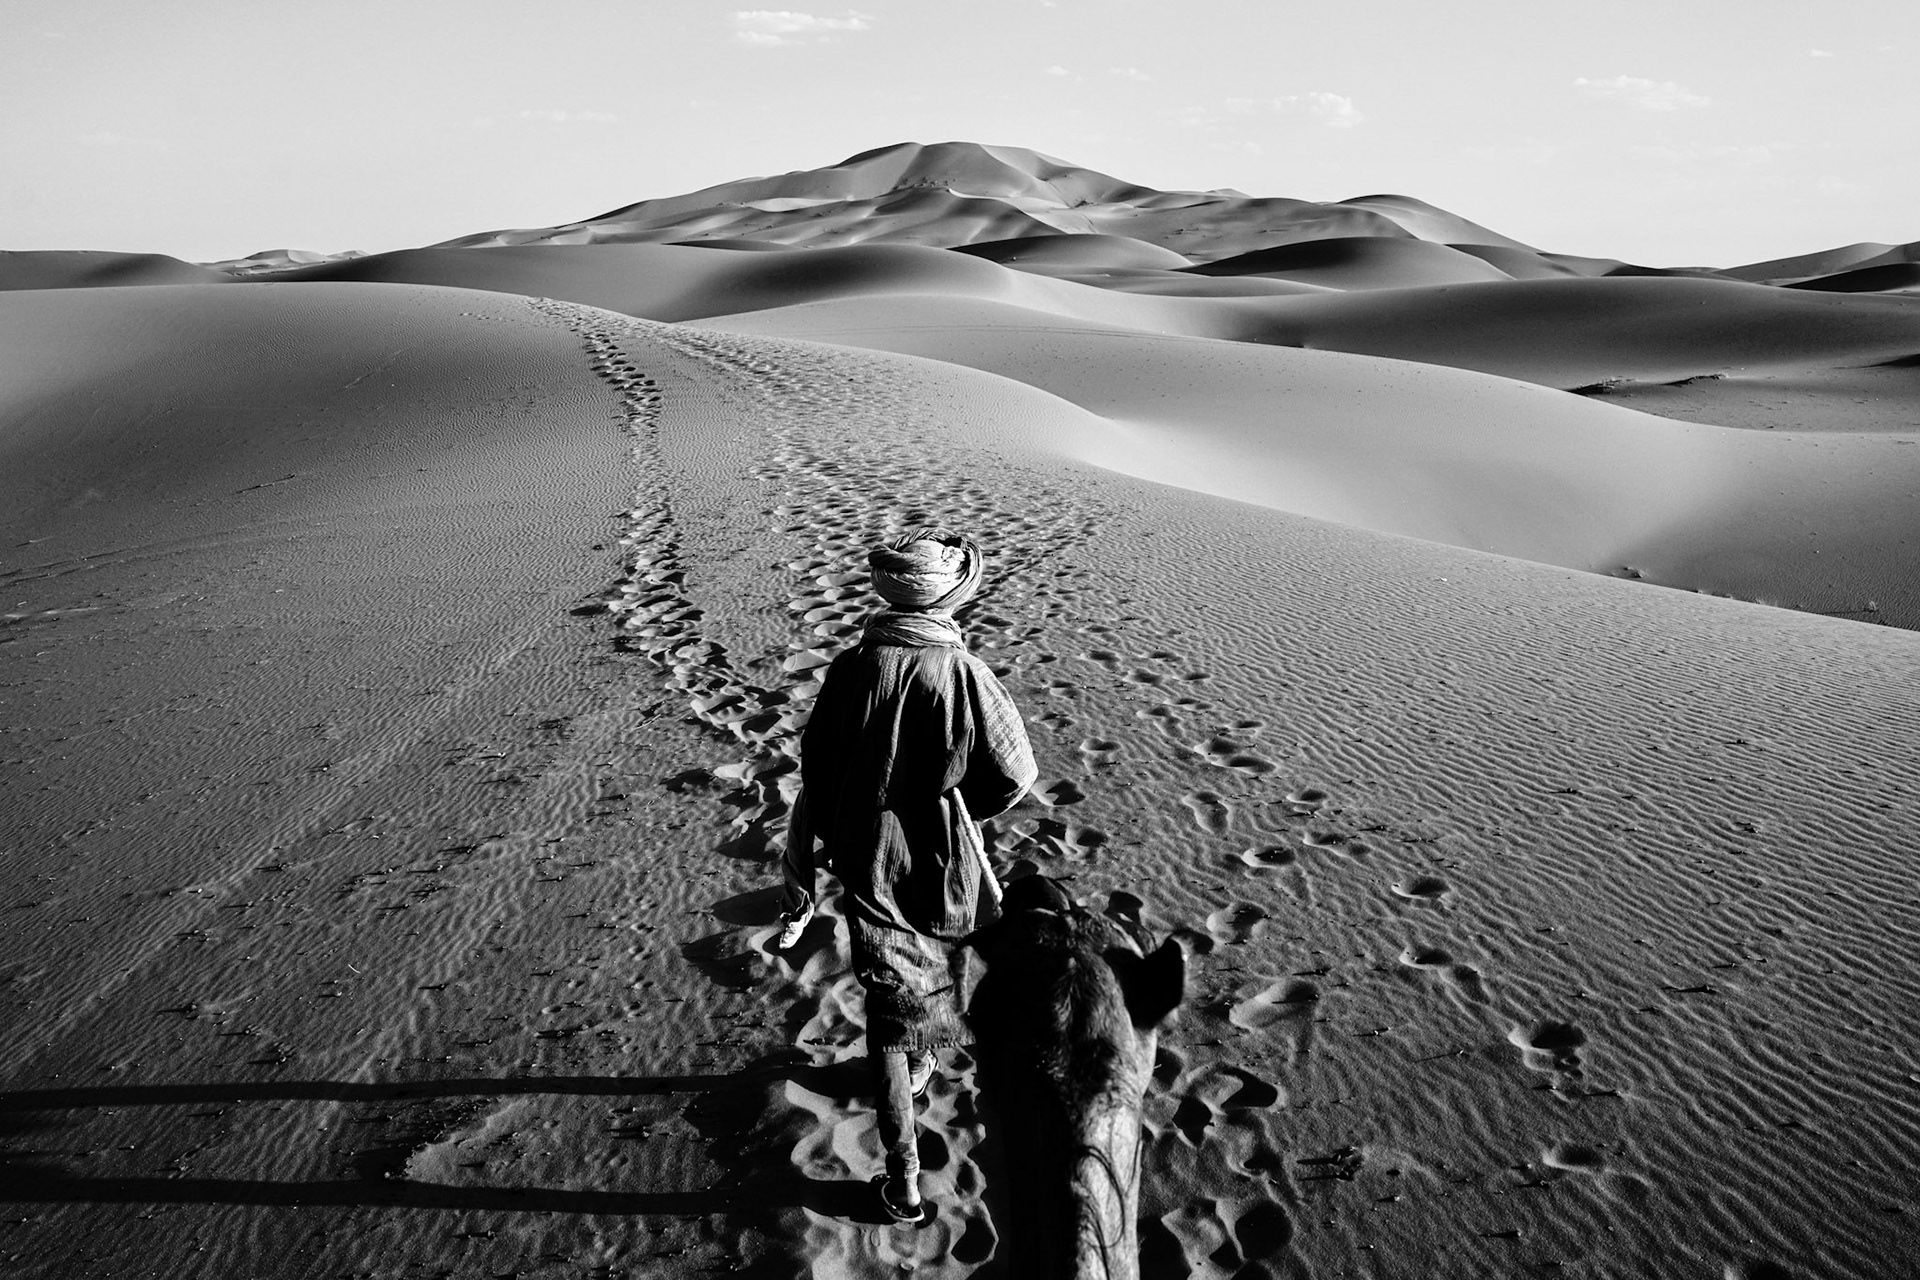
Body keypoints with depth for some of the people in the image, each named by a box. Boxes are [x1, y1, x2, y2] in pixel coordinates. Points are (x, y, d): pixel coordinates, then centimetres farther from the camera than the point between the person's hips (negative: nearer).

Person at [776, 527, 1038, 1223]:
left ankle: (904, 1178, 13)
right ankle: (919, 1064, 56)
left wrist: (801, 885, 6)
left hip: (870, 868, 1)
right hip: (945, 871, 0)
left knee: (888, 1020, 10)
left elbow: (815, 777, -7)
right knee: (935, 970, 29)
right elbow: (1014, 775, -12)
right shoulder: (964, 675, -20)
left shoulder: (850, 670, -14)